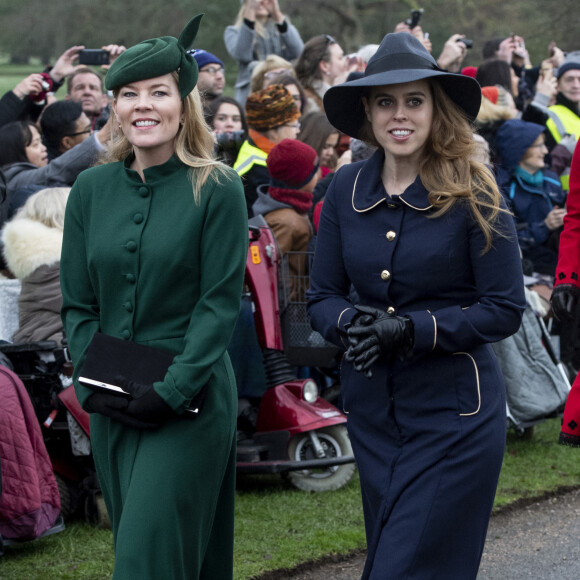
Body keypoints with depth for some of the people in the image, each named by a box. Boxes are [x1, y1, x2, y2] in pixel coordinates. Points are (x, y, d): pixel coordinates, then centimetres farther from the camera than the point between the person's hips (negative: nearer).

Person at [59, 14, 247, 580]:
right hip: (111, 407, 5)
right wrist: (91, 386, -6)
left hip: (191, 402, -5)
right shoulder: (91, 189, 6)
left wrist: (170, 391, -15)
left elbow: (220, 302, -9)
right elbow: (77, 304, 7)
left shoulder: (216, 189, -7)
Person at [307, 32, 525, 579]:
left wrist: (412, 329, -20)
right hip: (372, 407, 5)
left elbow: (505, 309, -10)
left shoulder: (472, 194, -11)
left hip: (454, 415, -5)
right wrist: (351, 323, -16)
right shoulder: (347, 189, 1)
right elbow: (321, 296, 6)